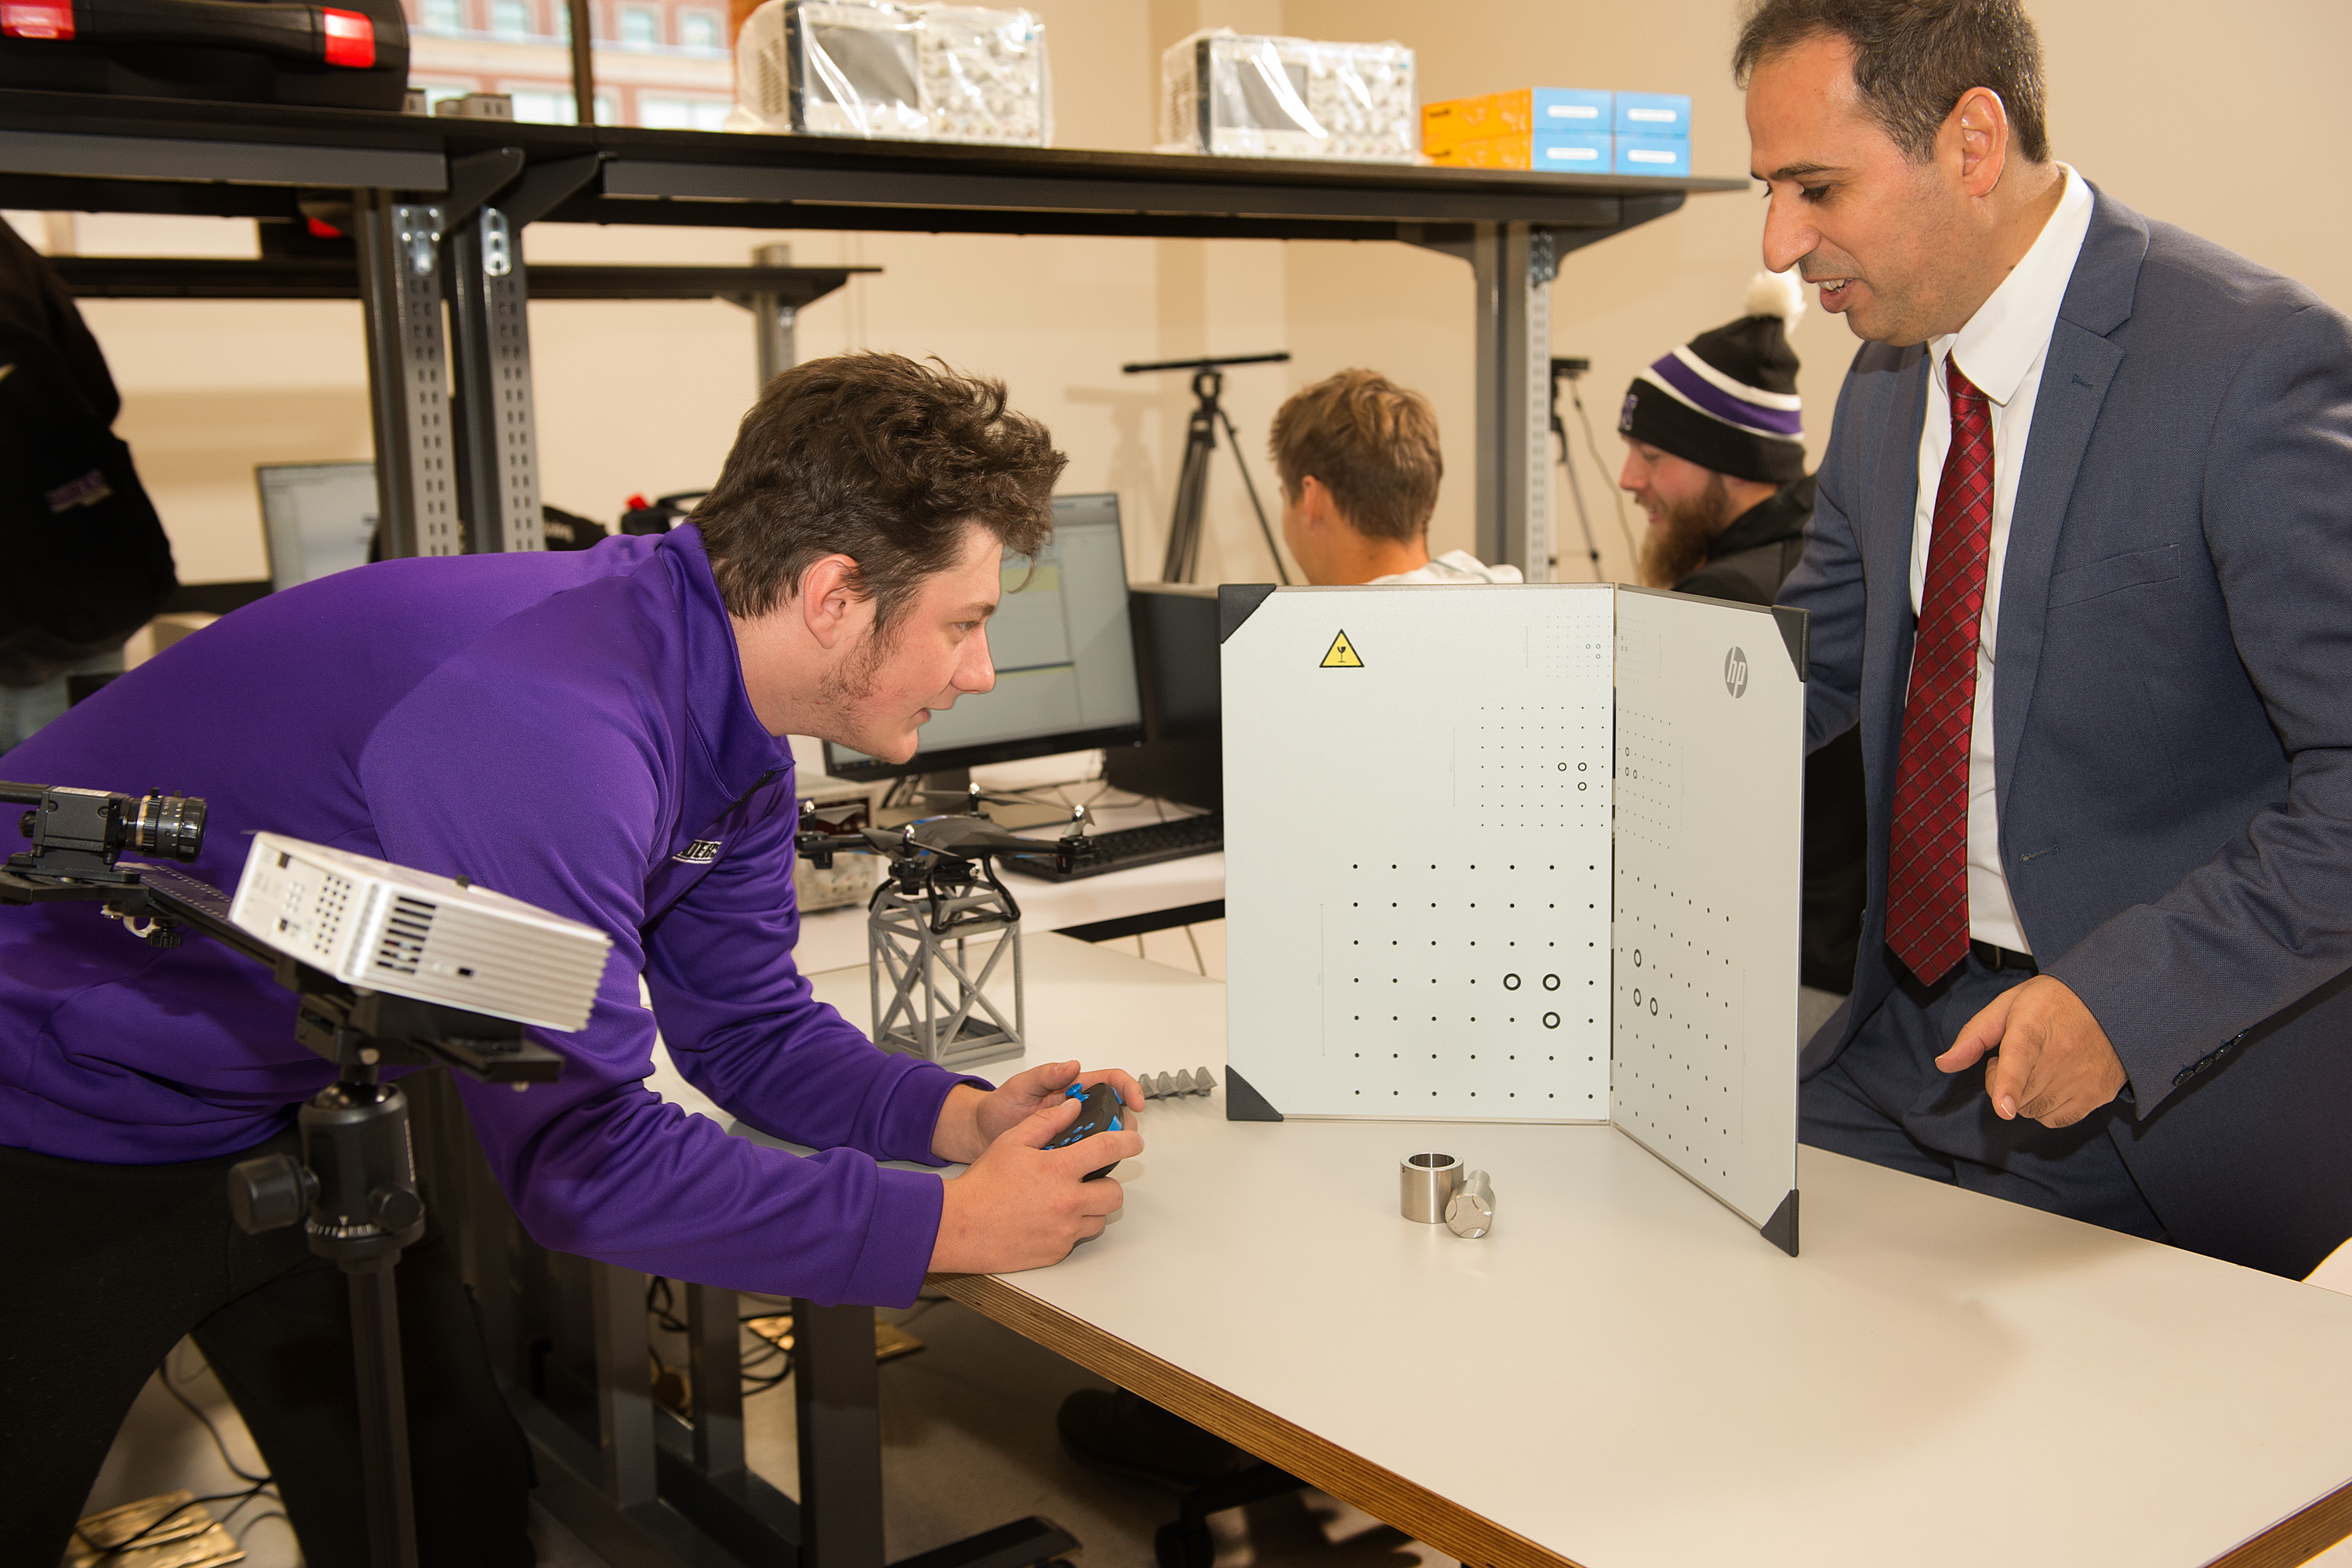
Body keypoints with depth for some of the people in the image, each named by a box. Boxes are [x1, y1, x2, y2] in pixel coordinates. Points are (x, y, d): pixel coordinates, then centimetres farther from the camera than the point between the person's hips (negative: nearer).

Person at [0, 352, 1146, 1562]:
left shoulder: (731, 735, -6)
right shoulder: (548, 722, -37)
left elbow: (747, 1027, 4)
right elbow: (584, 1157, -35)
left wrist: (959, 1116, -14)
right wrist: (949, 1225, -29)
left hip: (286, 1116, 8)